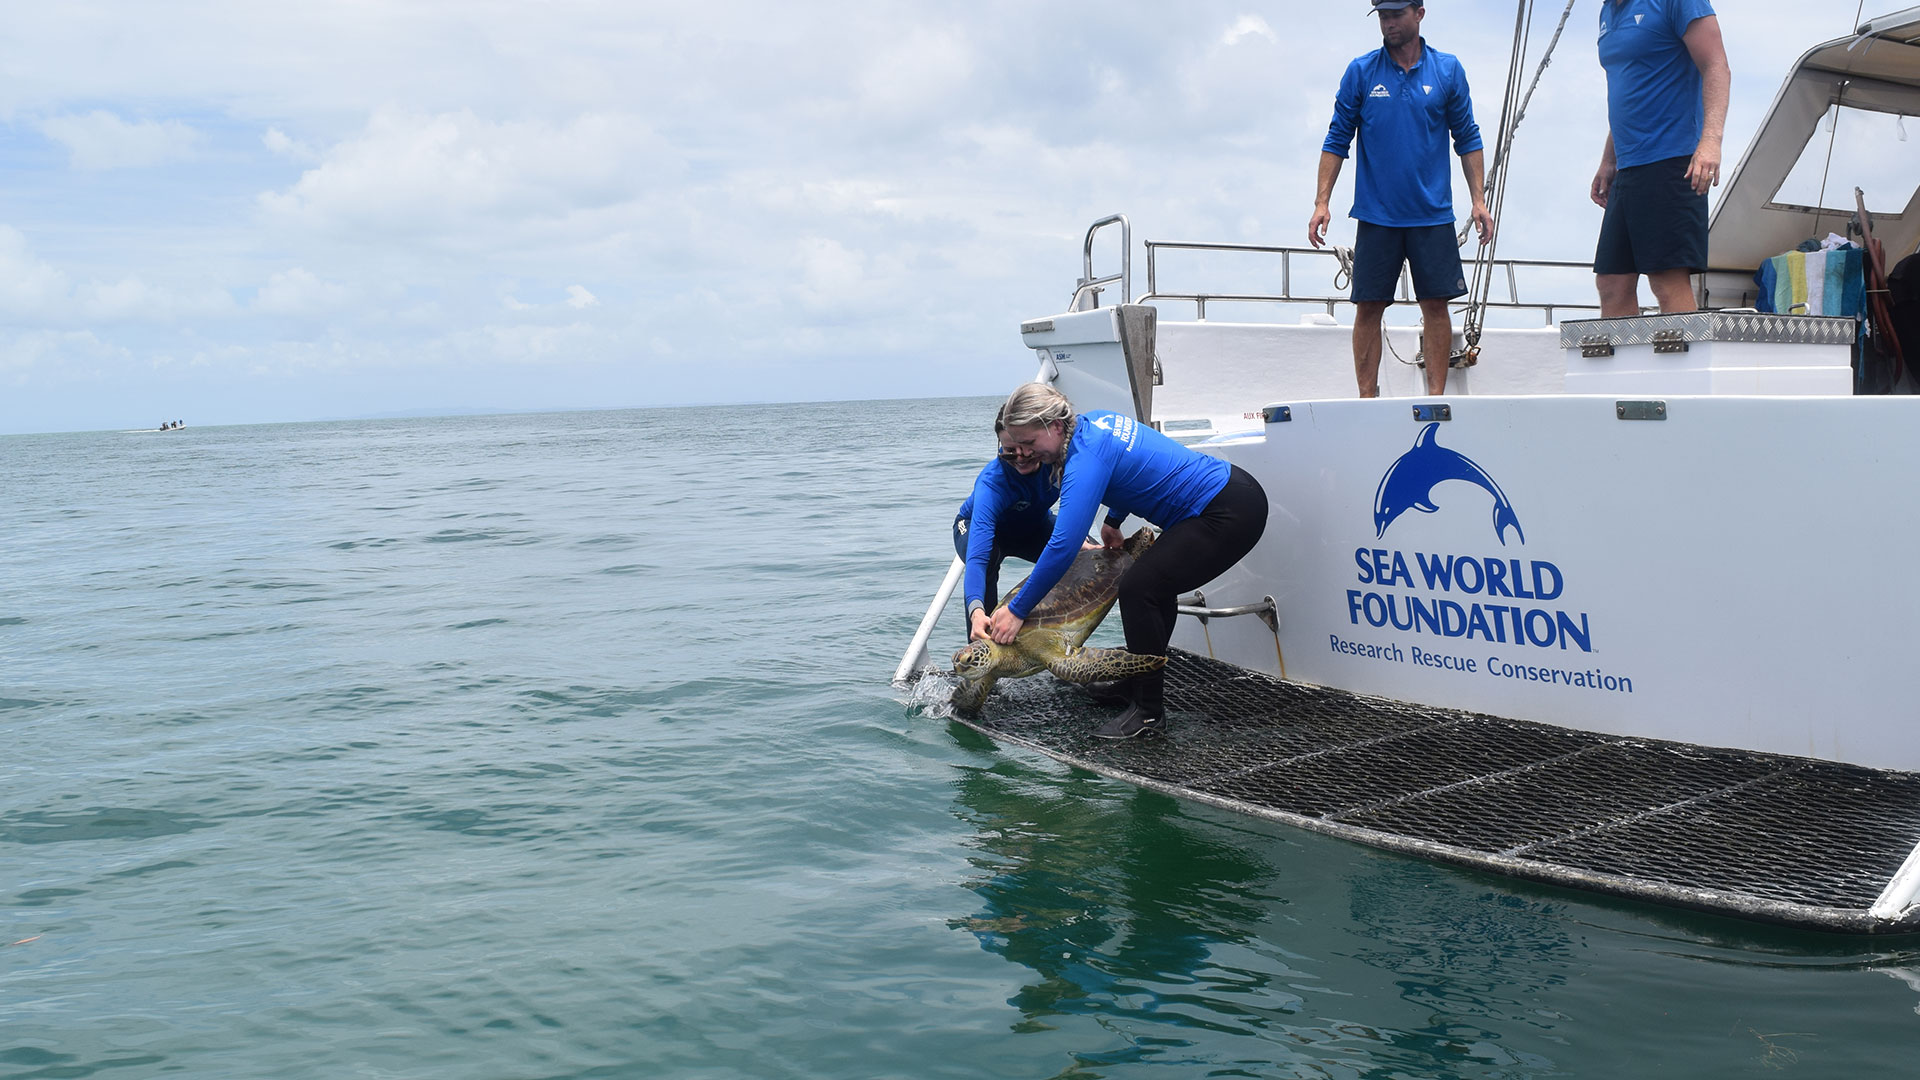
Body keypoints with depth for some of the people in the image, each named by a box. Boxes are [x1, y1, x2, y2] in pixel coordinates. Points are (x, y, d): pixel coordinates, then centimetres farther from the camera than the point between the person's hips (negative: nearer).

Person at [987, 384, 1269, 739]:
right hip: (1232, 492, 11)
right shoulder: (1093, 421, 5)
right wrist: (1113, 521, 24)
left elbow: (1063, 547, -28)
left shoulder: (1087, 457, -23)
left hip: (1230, 513, -11)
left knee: (1139, 587, -16)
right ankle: (1139, 685, 33)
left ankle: (1148, 710, -6)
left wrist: (1017, 610, -22)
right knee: (1155, 585, 21)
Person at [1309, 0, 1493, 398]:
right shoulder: (1361, 72, 2)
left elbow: (1467, 139, 10)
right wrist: (1322, 202, -4)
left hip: (1432, 214, 1)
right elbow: (1337, 140, 4)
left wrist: (1479, 199, 3)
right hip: (1376, 215, 0)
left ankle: (1436, 397, 8)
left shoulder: (1447, 70, 5)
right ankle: (1367, 399, 8)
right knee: (1369, 308, 0)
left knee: (1436, 305, 0)